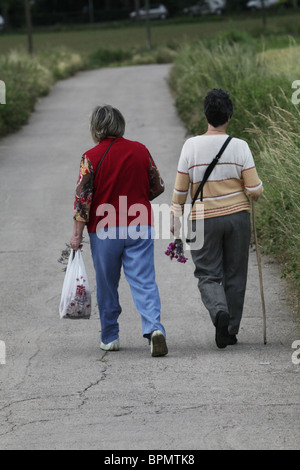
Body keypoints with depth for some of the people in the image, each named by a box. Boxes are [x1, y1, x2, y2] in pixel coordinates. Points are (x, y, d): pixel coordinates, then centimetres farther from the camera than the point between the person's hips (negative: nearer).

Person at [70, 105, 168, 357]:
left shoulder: (92, 157, -7)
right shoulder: (141, 150, 2)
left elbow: (82, 197, -10)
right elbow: (158, 186, 11)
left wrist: (77, 233, -6)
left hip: (104, 230, -2)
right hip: (140, 226, 2)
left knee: (107, 286, 13)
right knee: (145, 281, -3)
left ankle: (110, 337, 22)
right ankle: (154, 327, -23)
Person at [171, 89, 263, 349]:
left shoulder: (191, 146, -7)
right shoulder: (240, 146, -8)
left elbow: (180, 190, -2)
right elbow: (255, 190, -8)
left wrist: (176, 219, 10)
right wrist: (252, 194, 16)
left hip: (204, 220, -1)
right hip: (237, 217, 1)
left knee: (208, 274, 6)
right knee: (235, 275, 12)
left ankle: (219, 311, -23)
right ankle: (230, 332, 16)